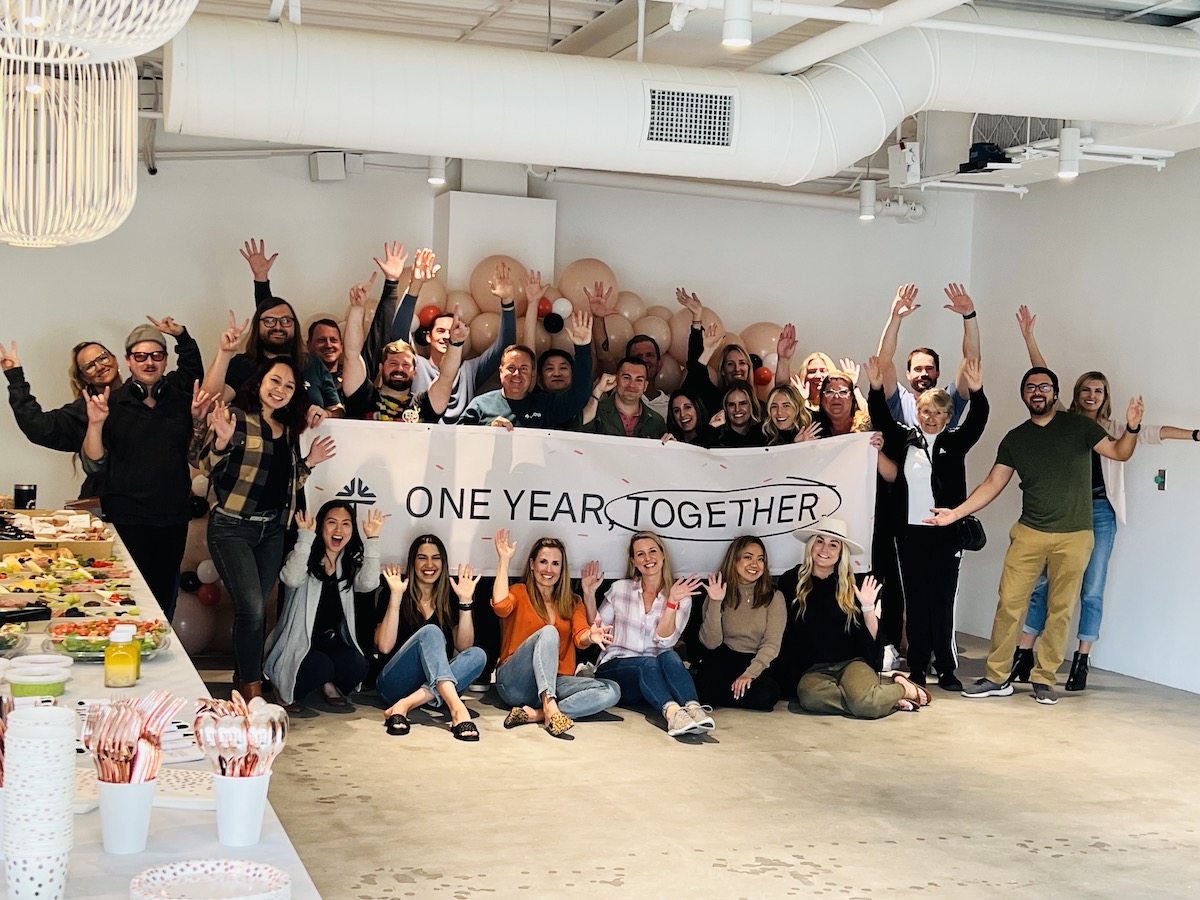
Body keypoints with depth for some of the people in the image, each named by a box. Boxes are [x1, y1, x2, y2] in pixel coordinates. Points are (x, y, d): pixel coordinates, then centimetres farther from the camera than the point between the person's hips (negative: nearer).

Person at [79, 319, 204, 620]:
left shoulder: (180, 399, 6)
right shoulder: (111, 403, -2)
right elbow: (93, 465, -3)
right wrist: (95, 423, -21)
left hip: (174, 519, 3)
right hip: (126, 520, -3)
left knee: (165, 595, 11)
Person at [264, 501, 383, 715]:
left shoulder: (351, 564, 5)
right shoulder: (305, 557, -6)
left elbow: (368, 583, -18)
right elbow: (292, 579, -30)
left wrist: (372, 540, -21)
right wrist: (305, 537, -30)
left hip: (332, 642, 4)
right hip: (298, 642, -4)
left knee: (357, 665, -26)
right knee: (321, 668, -33)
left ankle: (329, 686, 8)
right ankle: (290, 691, 1)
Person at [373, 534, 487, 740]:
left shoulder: (450, 598, 11)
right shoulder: (395, 595, 2)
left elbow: (463, 646, -2)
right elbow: (384, 646, -12)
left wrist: (465, 601, -11)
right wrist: (396, 596, -17)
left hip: (434, 686, 3)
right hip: (395, 684, -3)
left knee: (477, 655, -24)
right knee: (430, 632, -28)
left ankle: (405, 706, -38)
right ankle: (457, 708, -54)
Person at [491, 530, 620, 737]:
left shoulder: (572, 603, 19)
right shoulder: (520, 593, 9)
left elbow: (581, 638, 0)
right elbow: (500, 606, -16)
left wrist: (590, 637, -22)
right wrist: (504, 560, -10)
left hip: (554, 682, 4)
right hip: (515, 682, -4)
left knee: (611, 690, -22)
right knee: (548, 632, -30)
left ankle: (535, 714, -36)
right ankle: (550, 707, -47)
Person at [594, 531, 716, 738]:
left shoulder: (681, 597, 5)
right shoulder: (620, 589, 8)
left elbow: (664, 641, -10)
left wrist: (672, 602, -20)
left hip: (653, 674, 1)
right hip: (614, 668, -1)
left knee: (669, 656, -33)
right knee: (649, 663, -34)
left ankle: (693, 708, -58)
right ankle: (672, 712, -63)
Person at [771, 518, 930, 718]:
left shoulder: (852, 587, 6)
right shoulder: (790, 581, 5)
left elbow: (871, 639, 6)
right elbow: (779, 631, 10)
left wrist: (868, 607, -8)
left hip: (852, 662, -1)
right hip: (813, 670, 1)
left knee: (864, 703, -36)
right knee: (810, 695, -38)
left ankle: (906, 690, -4)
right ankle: (882, 699, -20)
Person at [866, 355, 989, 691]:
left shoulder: (955, 442, 6)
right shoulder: (905, 439, 10)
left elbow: (977, 422, -8)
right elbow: (881, 419, 1)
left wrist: (976, 392, -26)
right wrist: (876, 389, -16)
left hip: (944, 533, -2)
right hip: (910, 531, 2)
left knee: (942, 600, -2)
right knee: (914, 600, 6)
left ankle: (946, 669, 3)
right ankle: (917, 667, 10)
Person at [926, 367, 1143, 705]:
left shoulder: (1078, 426, 1)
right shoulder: (1014, 439, 8)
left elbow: (1119, 452, -1)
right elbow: (993, 484, 7)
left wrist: (1132, 428, -22)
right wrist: (956, 512, -2)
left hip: (1074, 537, -2)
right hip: (1029, 534, 2)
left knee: (1060, 610, 3)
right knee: (1009, 603, -3)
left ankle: (1044, 679, 14)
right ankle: (997, 677, 6)